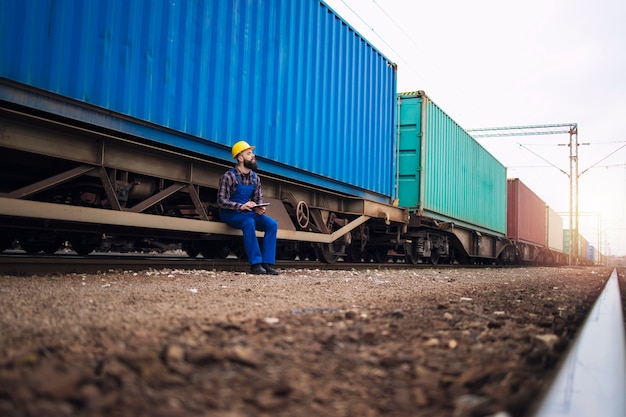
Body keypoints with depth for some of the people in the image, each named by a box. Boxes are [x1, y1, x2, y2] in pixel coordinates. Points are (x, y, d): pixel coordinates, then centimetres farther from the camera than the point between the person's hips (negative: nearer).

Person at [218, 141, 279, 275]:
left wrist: (259, 208, -15)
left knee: (272, 224, -16)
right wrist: (241, 206, -29)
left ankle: (267, 263, -17)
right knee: (249, 223, -36)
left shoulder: (255, 178, 8)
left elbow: (259, 198, 10)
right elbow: (221, 201, -15)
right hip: (230, 213, -6)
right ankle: (255, 264, -31)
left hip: (248, 212, 6)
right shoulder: (229, 176, -11)